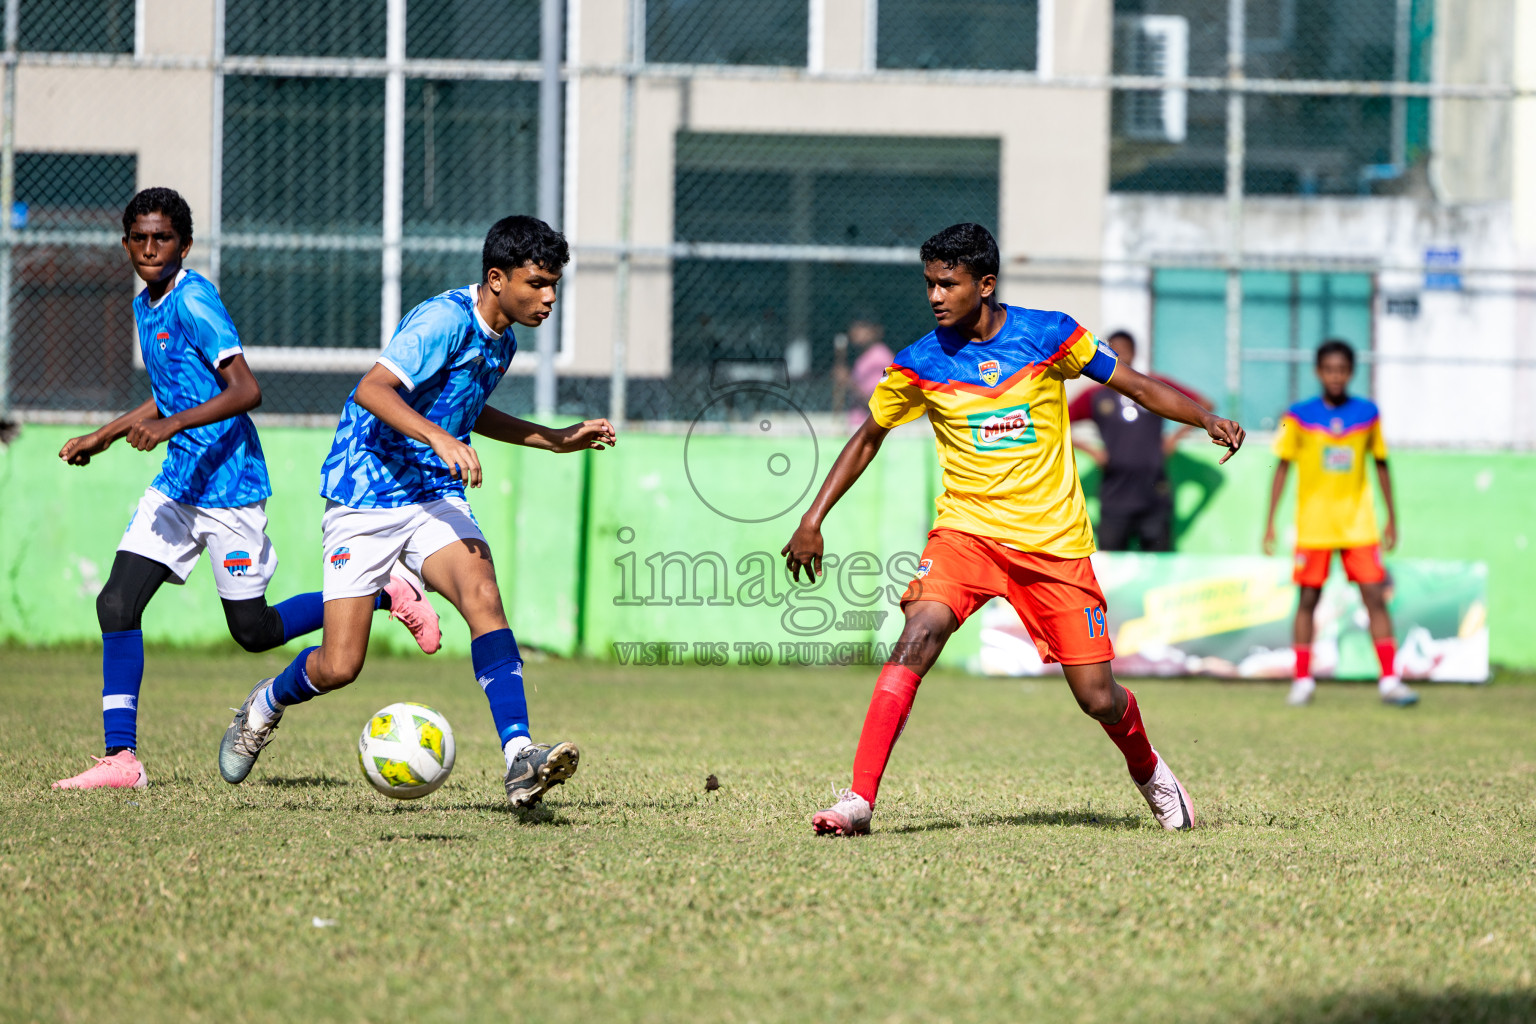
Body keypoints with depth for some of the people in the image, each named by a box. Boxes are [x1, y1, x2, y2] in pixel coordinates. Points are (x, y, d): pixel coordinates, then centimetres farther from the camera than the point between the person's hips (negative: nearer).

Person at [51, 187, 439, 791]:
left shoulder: (193, 301, -16)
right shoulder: (145, 306, 12)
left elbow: (245, 390, -23)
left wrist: (172, 425, -31)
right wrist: (101, 438, 25)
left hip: (228, 484, -8)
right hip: (178, 482, 8)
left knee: (254, 630, 1)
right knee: (117, 604, -6)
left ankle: (388, 598, 19)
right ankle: (121, 758, -4)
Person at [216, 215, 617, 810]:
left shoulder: (501, 342, 10)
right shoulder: (446, 320, -18)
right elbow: (372, 390, -30)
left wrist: (557, 441, 25)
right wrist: (440, 437, -43)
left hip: (436, 496, 6)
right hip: (365, 496, -6)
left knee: (482, 595, -24)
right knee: (338, 667, -5)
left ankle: (519, 759, -33)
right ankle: (266, 705, 31)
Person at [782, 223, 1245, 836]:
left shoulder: (1048, 334, -5)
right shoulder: (919, 364, -3)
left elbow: (1133, 385, 5)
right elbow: (867, 440, 12)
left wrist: (1209, 421, -9)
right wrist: (812, 521, 6)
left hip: (1055, 541, 0)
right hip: (966, 529, 0)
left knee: (1098, 698, 0)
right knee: (920, 633, -28)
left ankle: (1148, 772, 35)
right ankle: (859, 799, -30)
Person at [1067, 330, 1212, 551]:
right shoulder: (1095, 397, 8)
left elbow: (1203, 405, 16)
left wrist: (1176, 437, 5)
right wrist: (1089, 449, -2)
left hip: (1155, 499, 1)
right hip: (1115, 504, -1)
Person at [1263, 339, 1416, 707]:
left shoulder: (1368, 413, 2)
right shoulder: (1299, 416, -3)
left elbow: (1381, 465, 12)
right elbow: (1282, 467, 3)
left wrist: (1392, 518, 12)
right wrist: (1270, 521, -1)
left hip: (1359, 524, 1)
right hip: (1313, 524, -1)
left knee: (1375, 597, -5)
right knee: (1308, 598, 3)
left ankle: (1389, 681, -4)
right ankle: (1302, 680, 13)